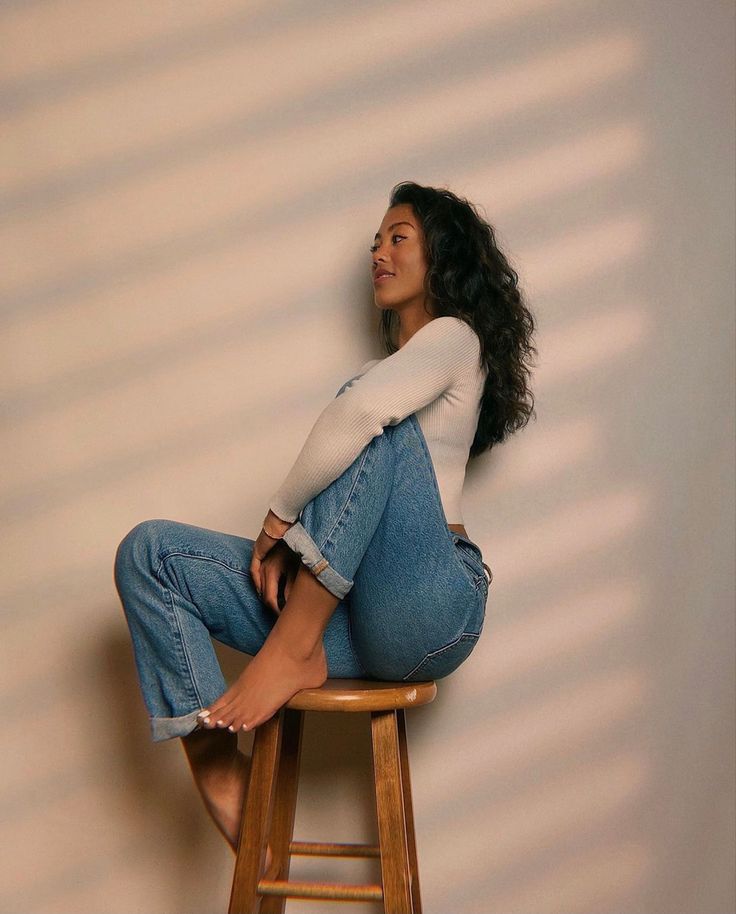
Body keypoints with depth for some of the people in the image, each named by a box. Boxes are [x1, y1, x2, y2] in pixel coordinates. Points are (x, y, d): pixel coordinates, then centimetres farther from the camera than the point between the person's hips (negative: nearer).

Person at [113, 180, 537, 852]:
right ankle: (220, 767, -13)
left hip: (430, 604, -7)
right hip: (354, 614, 8)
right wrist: (285, 541, -2)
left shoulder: (453, 336, 1)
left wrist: (280, 516, -11)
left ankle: (294, 650, -27)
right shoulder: (384, 368, 29)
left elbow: (359, 413, -21)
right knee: (149, 552, -5)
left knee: (379, 424, -29)